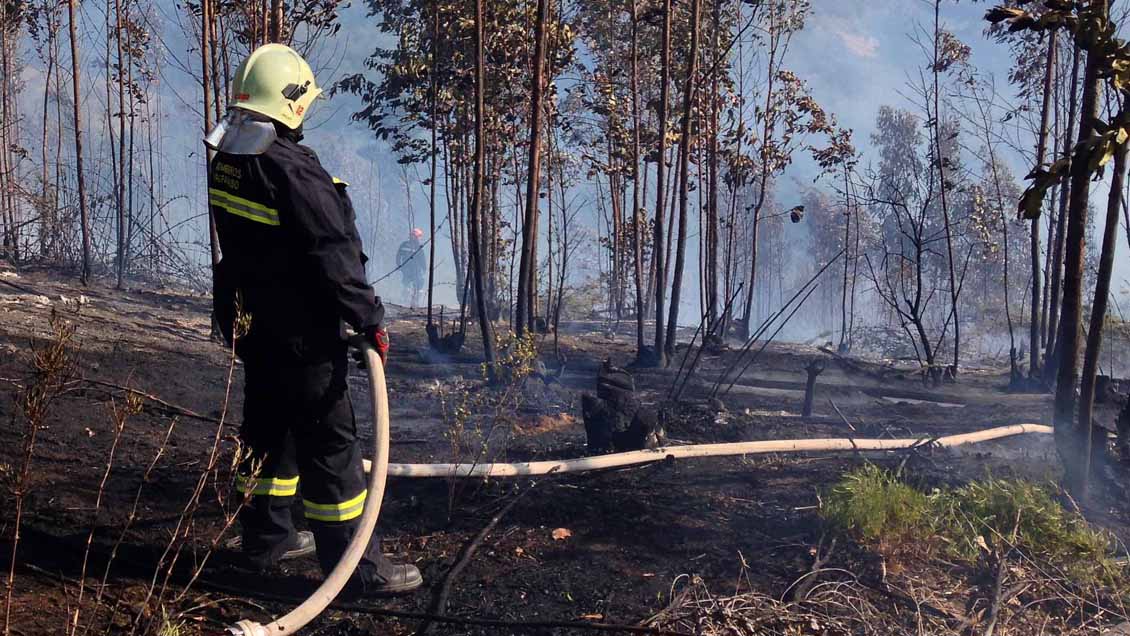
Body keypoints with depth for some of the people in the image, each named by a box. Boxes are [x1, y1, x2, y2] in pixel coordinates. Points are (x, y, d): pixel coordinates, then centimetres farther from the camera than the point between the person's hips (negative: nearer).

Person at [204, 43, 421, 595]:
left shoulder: (224, 158, 5)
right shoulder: (290, 170, -23)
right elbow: (332, 255, -24)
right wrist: (370, 318, -18)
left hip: (253, 323, 9)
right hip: (301, 332, -9)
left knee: (269, 426, 21)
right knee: (330, 443, -2)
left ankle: (267, 538, 36)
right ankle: (356, 567, 5)